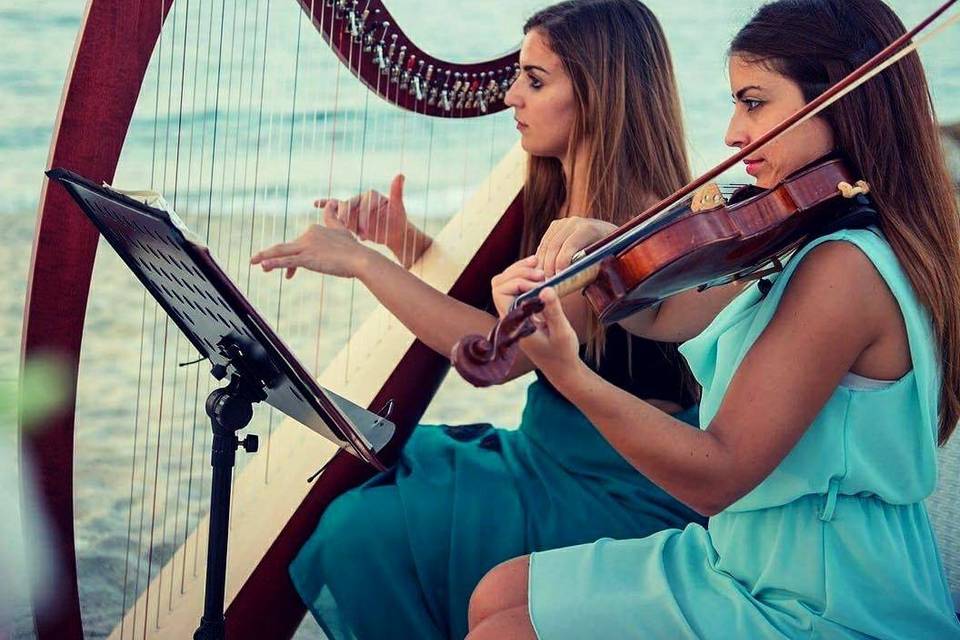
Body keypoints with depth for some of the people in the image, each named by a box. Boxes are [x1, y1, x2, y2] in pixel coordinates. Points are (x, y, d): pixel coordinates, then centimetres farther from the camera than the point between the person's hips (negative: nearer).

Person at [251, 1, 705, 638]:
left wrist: (363, 263, -24)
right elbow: (483, 298, 15)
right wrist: (402, 239, -2)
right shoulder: (563, 202, 6)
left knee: (364, 533, -16)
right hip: (549, 454, 9)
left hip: (619, 495, -9)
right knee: (360, 480, 8)